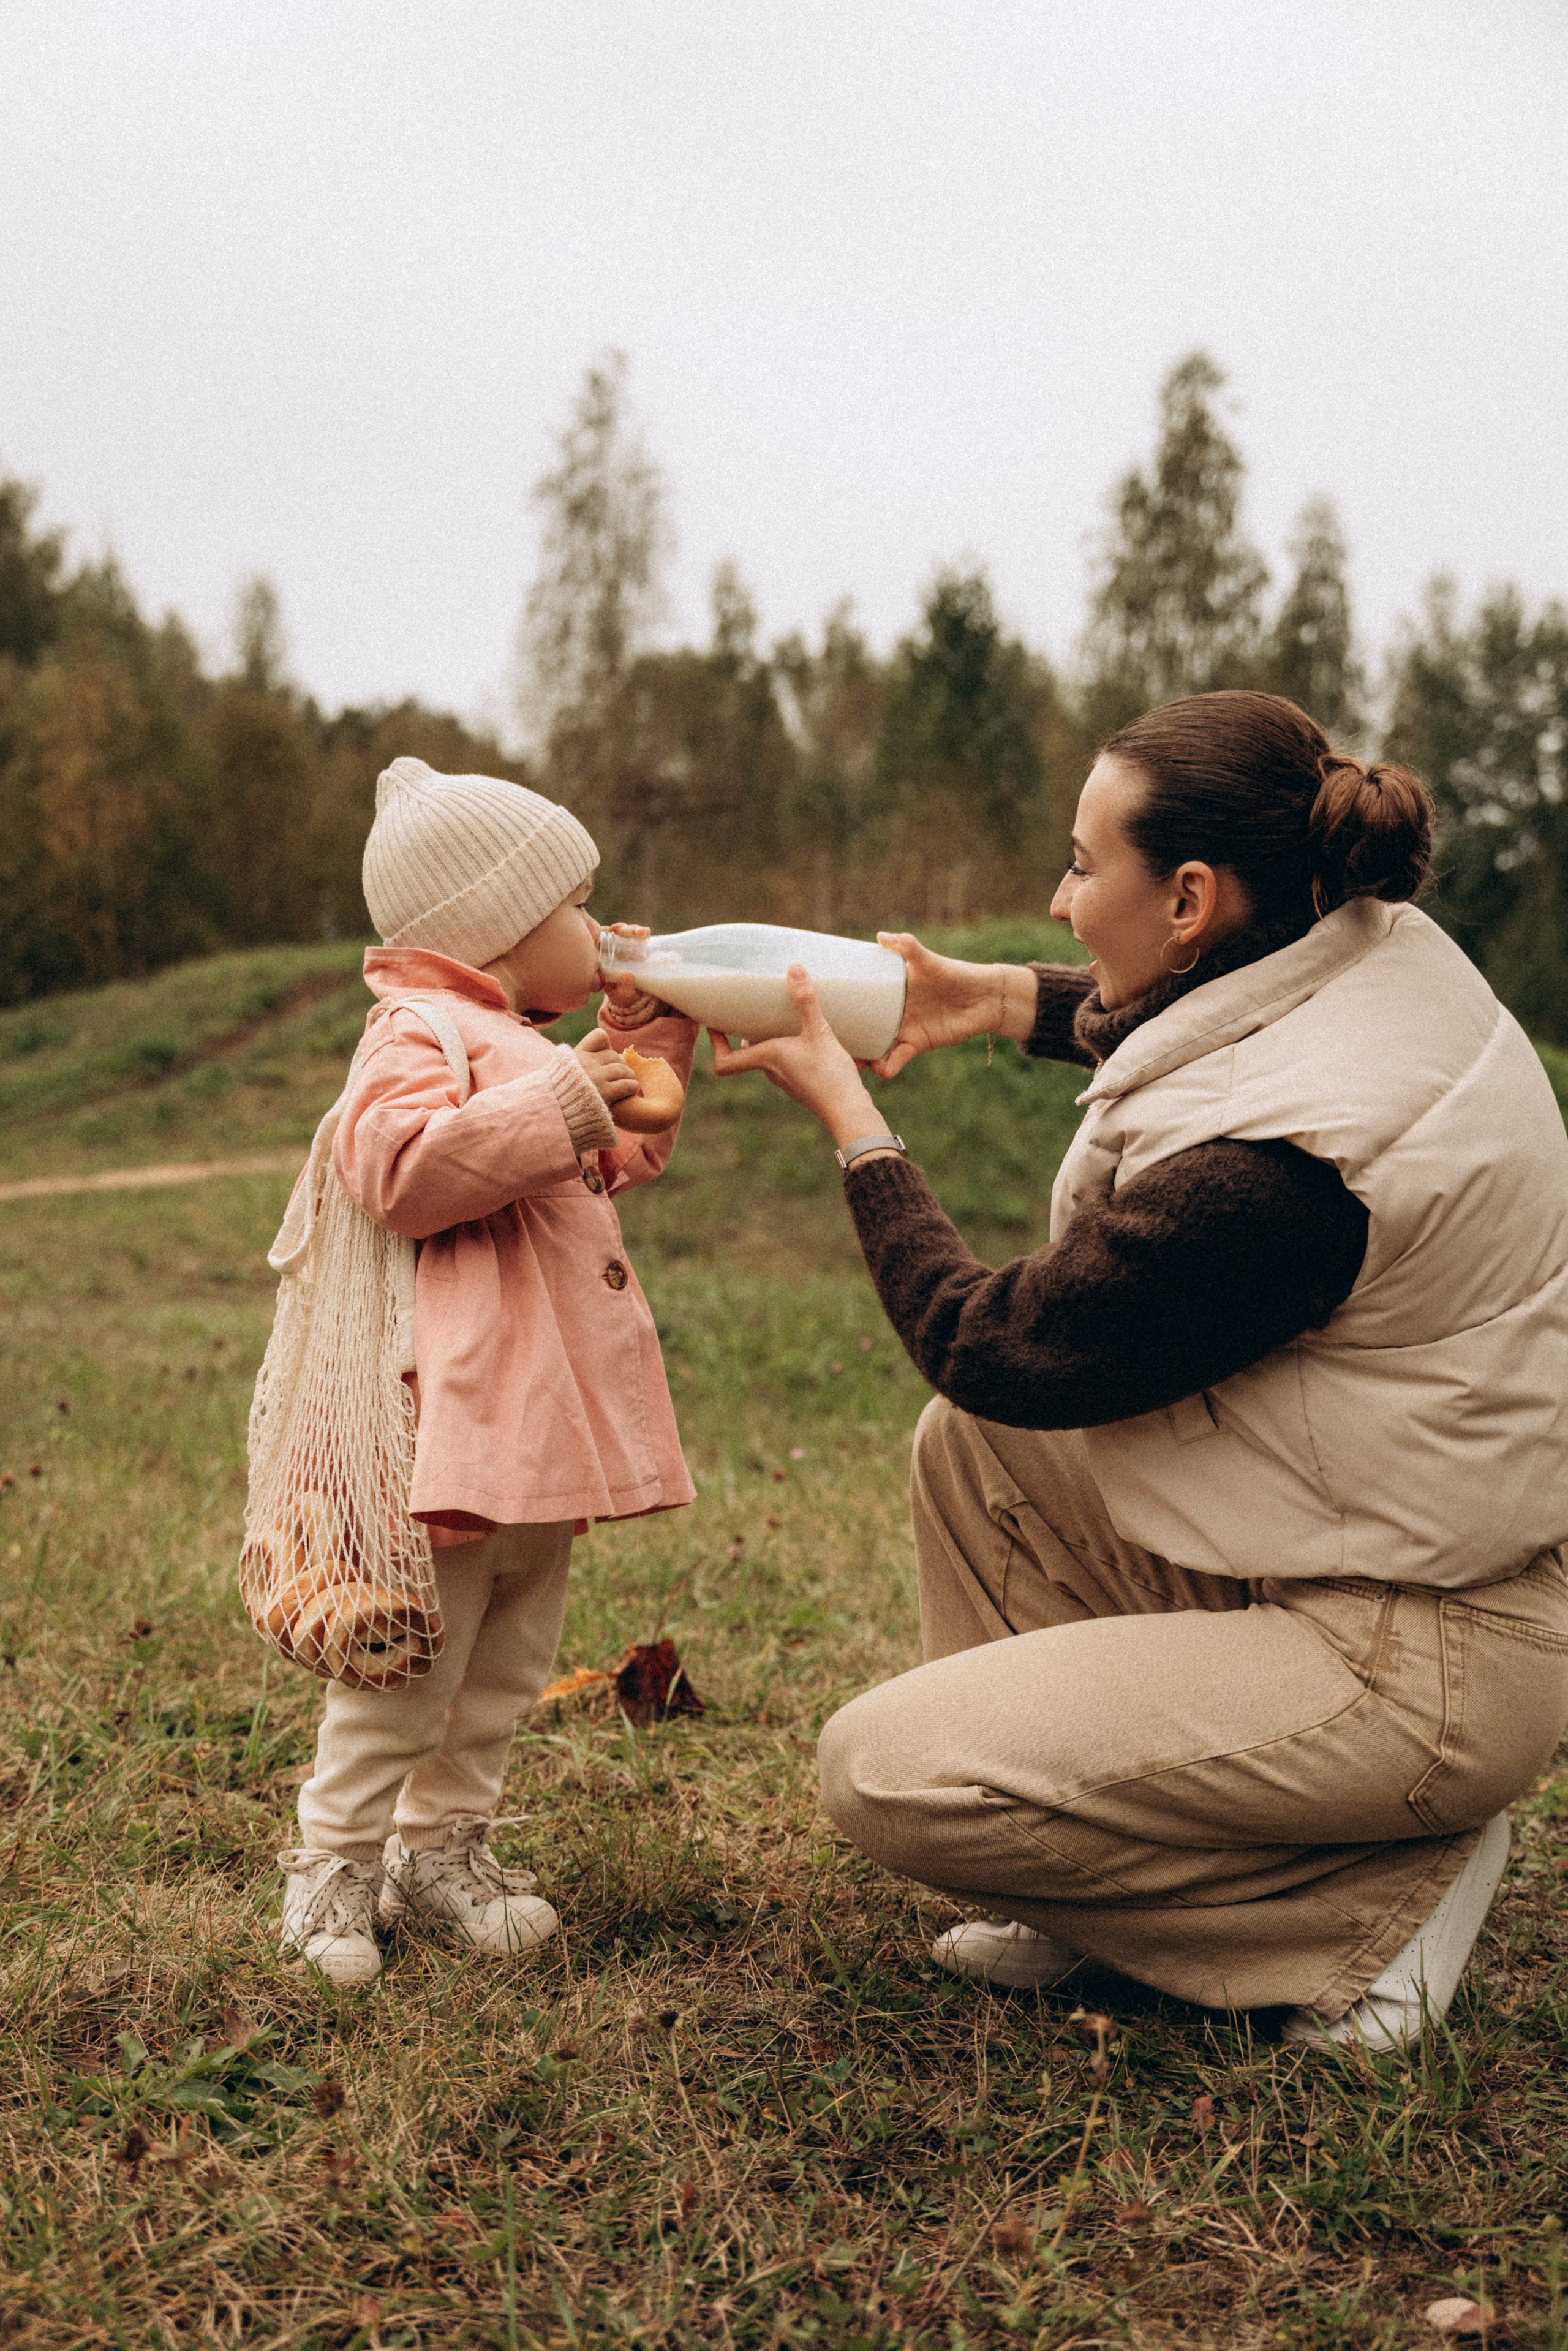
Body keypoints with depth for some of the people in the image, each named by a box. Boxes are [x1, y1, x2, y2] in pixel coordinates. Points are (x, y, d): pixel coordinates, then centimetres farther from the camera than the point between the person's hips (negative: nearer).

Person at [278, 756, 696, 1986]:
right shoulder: (421, 1043, -11)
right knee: (413, 1664, -2)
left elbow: (626, 1155, 33)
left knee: (510, 1662, 16)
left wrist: (644, 1032, 23)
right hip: (460, 1423, -10)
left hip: (551, 1425, 10)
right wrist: (552, 1110, -28)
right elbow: (401, 1171, -28)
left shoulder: (529, 1051, 21)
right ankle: (336, 1857, 13)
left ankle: (446, 1839, 29)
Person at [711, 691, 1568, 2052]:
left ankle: (1377, 1902, 0)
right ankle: (1087, 1894, 18)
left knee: (884, 1774, -12)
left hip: (1412, 1671, -10)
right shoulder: (1376, 952, -4)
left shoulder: (1265, 1172, -30)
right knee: (972, 1444, 14)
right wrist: (1002, 1001, 17)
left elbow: (992, 1348, -15)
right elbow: (1169, 1022, 23)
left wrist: (850, 1118, -5)